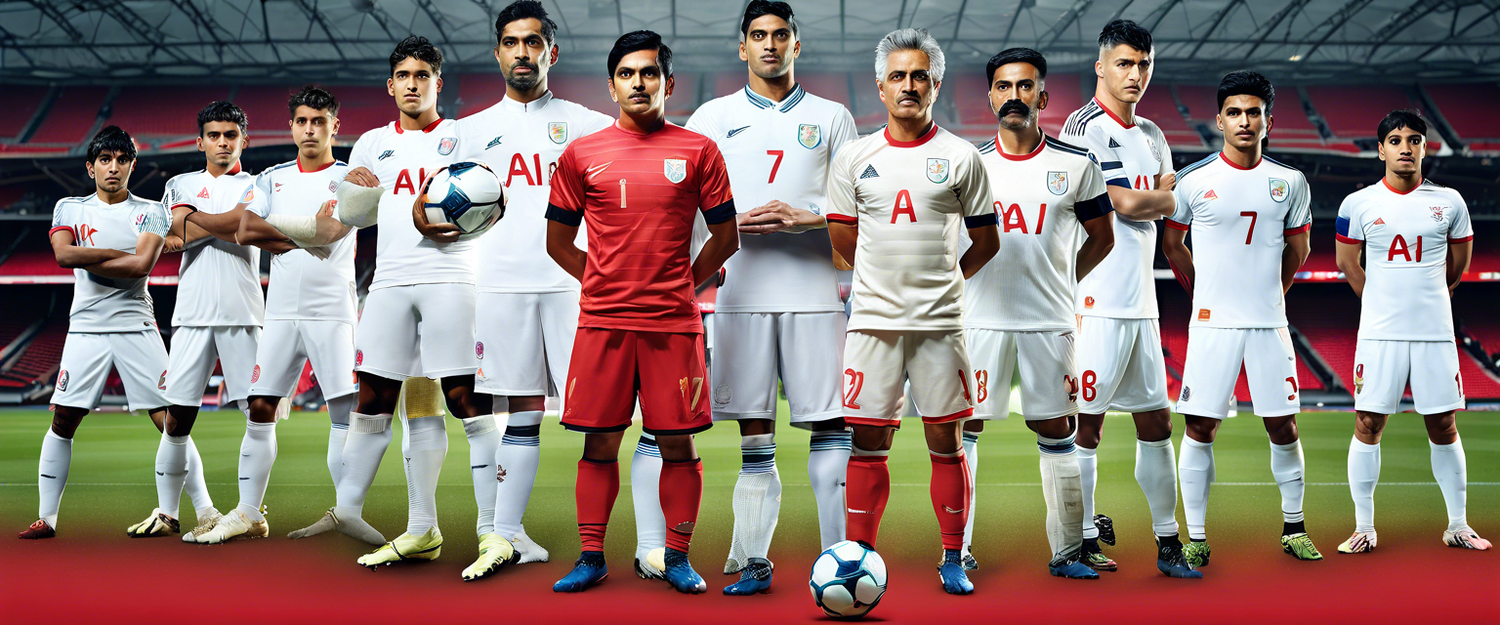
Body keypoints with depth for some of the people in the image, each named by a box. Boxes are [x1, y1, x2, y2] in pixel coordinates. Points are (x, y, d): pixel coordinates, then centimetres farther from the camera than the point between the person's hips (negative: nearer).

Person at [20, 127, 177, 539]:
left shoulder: (151, 212, 5)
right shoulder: (69, 208, 11)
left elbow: (142, 264, -12)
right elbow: (63, 254, -8)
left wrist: (87, 259, -6)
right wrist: (121, 253, -9)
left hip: (136, 326, -2)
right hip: (86, 329, 2)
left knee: (170, 420, -6)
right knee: (63, 420, 1)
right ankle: (46, 518, 12)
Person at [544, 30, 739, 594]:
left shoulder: (698, 151, 5)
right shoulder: (581, 154, 7)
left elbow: (725, 238, 10)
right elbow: (558, 241, 13)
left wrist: (680, 283, 7)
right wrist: (604, 284, 9)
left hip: (674, 322, -1)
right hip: (602, 320, 1)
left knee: (678, 442, 3)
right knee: (599, 442, 4)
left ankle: (677, 557, 15)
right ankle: (591, 558, 15)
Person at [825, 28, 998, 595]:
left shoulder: (962, 158, 3)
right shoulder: (853, 158, 6)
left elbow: (985, 240, 10)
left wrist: (942, 280, 12)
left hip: (940, 321, -1)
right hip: (872, 319, 1)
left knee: (946, 441, 4)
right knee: (868, 442, 3)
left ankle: (953, 559, 16)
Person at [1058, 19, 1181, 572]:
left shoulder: (1152, 136, 18)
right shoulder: (1084, 127, -7)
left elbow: (1173, 206, 13)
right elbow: (1128, 205, -14)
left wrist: (1143, 200, -6)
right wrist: (1161, 196, 3)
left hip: (1141, 303, 8)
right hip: (1097, 302, -8)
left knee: (1156, 422, 11)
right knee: (1086, 421, -2)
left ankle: (1168, 537, 20)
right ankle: (1084, 539, 8)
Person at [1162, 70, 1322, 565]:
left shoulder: (1290, 182, 5)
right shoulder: (1194, 180, -2)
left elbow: (1297, 249, 19)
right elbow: (1172, 245, 11)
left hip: (1269, 322, 2)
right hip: (1212, 322, -2)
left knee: (1282, 427, 7)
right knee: (1201, 428, 0)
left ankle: (1294, 529, 23)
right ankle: (1196, 537, 9)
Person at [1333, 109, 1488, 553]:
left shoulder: (1449, 201, 4)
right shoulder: (1358, 204, 0)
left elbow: (1459, 260, 17)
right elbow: (1348, 262, 10)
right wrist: (1384, 303, 11)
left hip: (1435, 333, 1)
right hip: (1379, 333, -1)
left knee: (1443, 427, 7)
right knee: (1368, 426, 0)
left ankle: (1458, 525, 19)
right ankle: (1364, 528, 10)